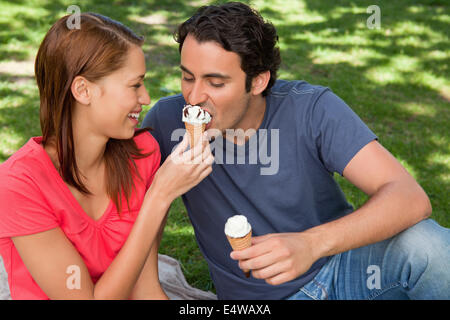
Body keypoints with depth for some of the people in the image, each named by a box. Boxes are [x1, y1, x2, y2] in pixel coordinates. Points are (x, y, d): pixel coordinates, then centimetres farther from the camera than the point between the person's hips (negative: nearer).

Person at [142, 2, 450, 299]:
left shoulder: (311, 109, -18)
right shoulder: (168, 120, -13)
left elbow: (411, 198, -26)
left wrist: (311, 243, -41)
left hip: (337, 264, 0)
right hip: (258, 294, 0)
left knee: (424, 243, -29)